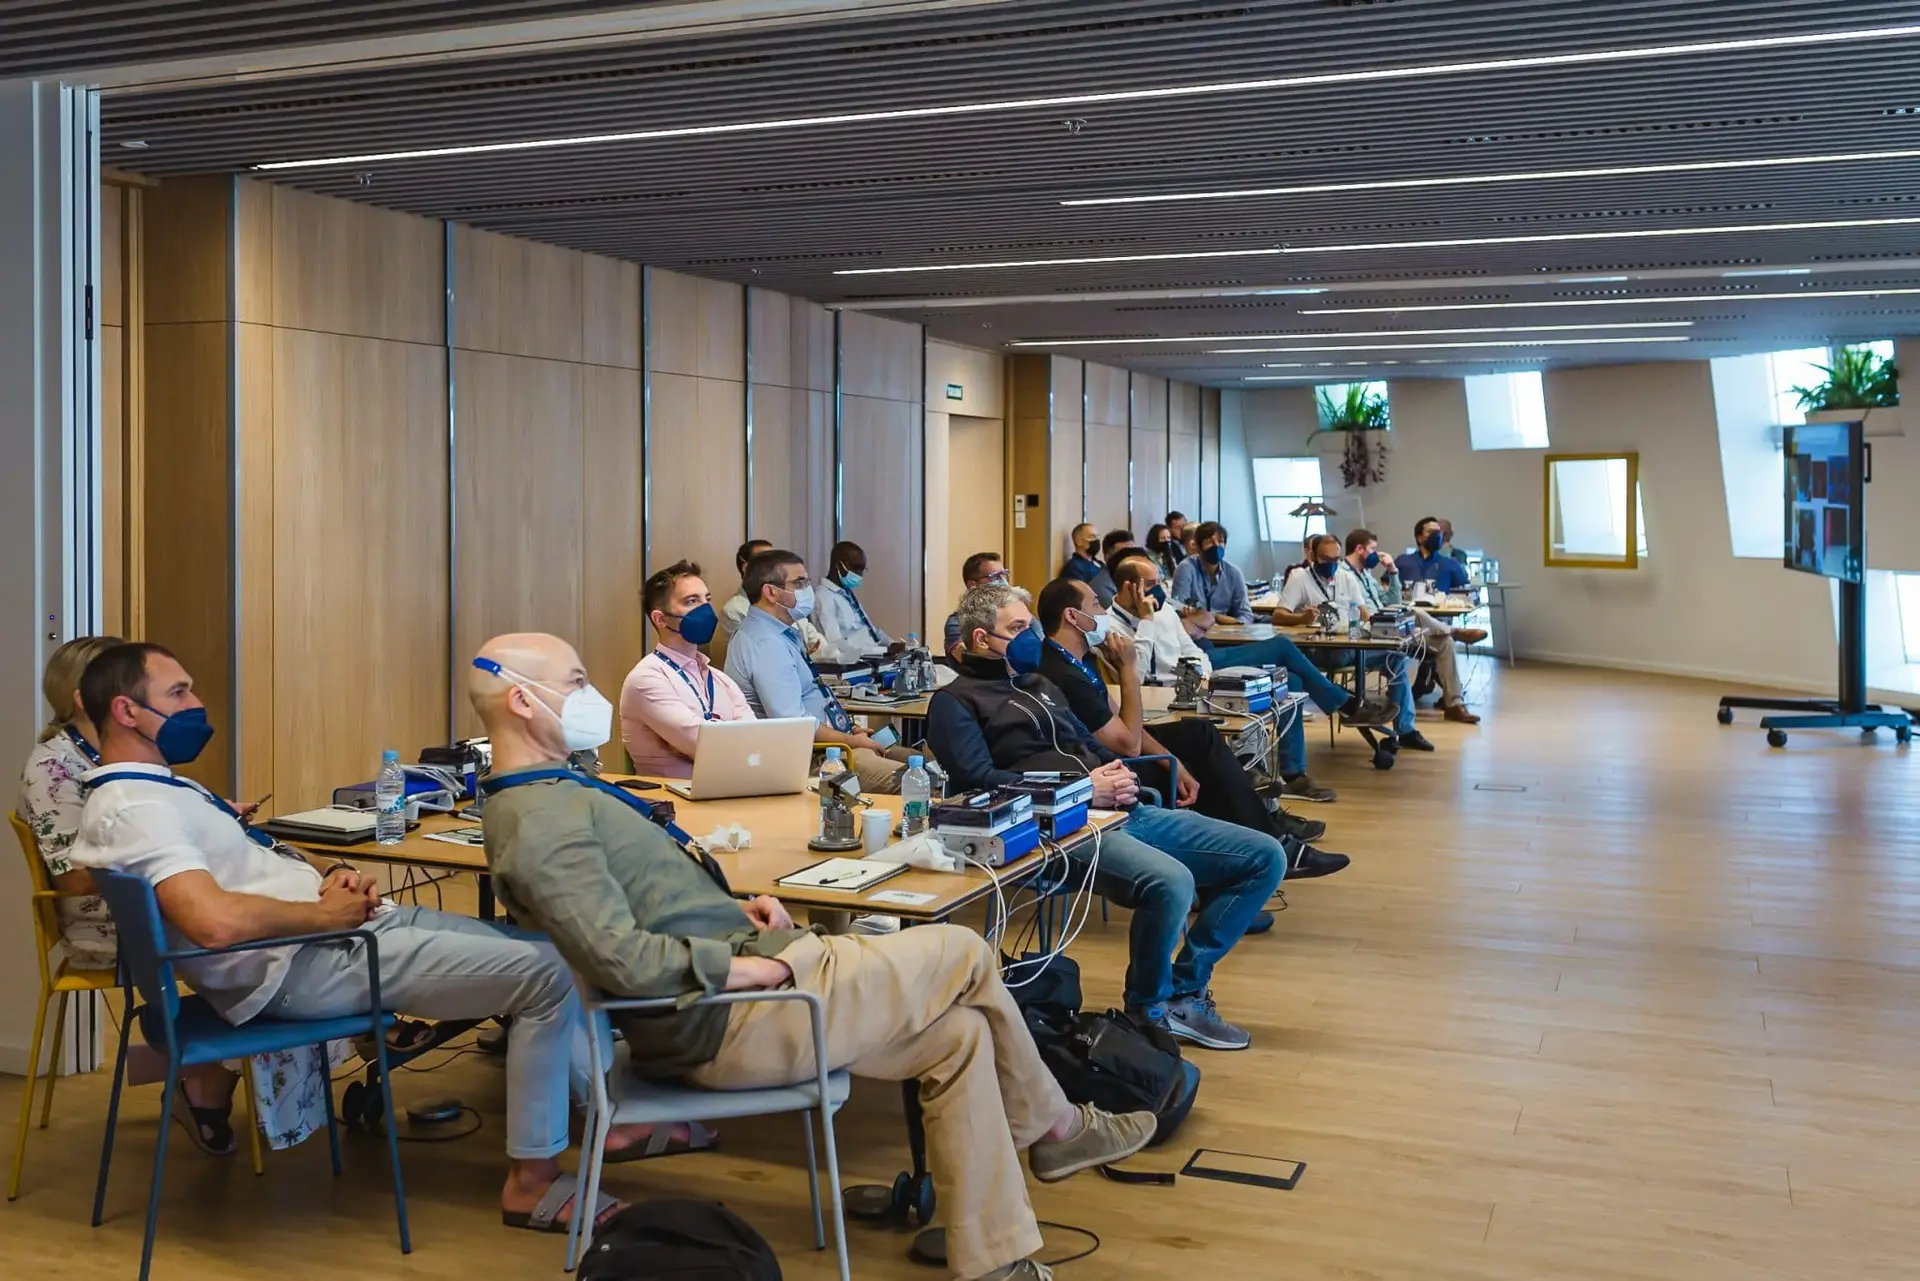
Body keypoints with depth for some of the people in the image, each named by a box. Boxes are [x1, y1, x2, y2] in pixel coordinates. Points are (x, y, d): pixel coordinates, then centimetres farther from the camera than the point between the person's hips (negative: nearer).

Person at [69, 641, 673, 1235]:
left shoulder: (163, 787, 18)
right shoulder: (130, 809, -16)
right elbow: (216, 921, -31)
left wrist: (332, 873, 3)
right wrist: (325, 911, -16)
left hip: (341, 920, 11)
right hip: (305, 964, -11)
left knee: (539, 950, 12)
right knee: (546, 974, -14)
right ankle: (531, 1180, -3)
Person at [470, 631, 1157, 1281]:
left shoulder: (549, 793, 15)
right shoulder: (540, 823, -20)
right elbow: (621, 960, -29)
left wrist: (734, 912, 7)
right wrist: (749, 964, -19)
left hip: (723, 987, 11)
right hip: (729, 1019, -11)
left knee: (957, 1034, 6)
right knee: (965, 957, -2)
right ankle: (1053, 1127, 22)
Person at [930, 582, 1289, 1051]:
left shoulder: (1040, 684, 28)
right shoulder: (956, 701, 3)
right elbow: (978, 779, -12)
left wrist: (1119, 775, 5)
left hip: (1126, 812, 9)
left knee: (1266, 857, 0)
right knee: (1171, 881, -36)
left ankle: (1184, 988, 4)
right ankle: (1149, 1008, -8)